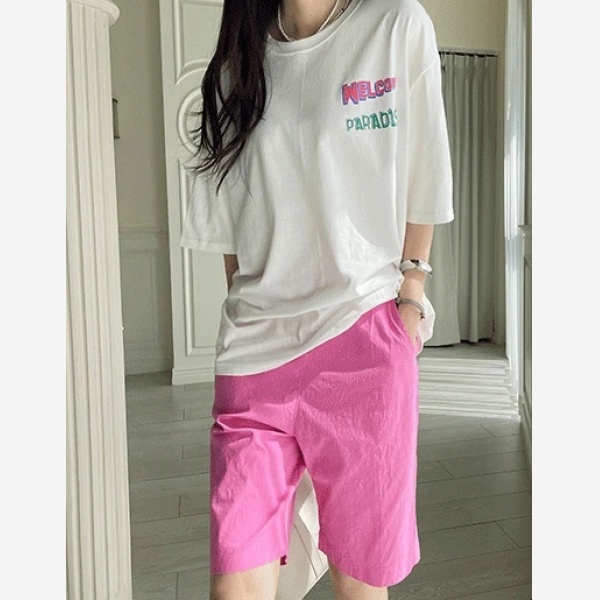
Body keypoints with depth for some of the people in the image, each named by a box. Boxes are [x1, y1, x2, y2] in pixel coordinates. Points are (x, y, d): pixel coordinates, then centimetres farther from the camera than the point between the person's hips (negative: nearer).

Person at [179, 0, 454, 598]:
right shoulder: (237, 62, 14)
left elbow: (419, 188, 5)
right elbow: (228, 224, 15)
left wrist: (410, 300, -1)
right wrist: (250, 316, 10)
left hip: (363, 345, -2)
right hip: (255, 349, 3)